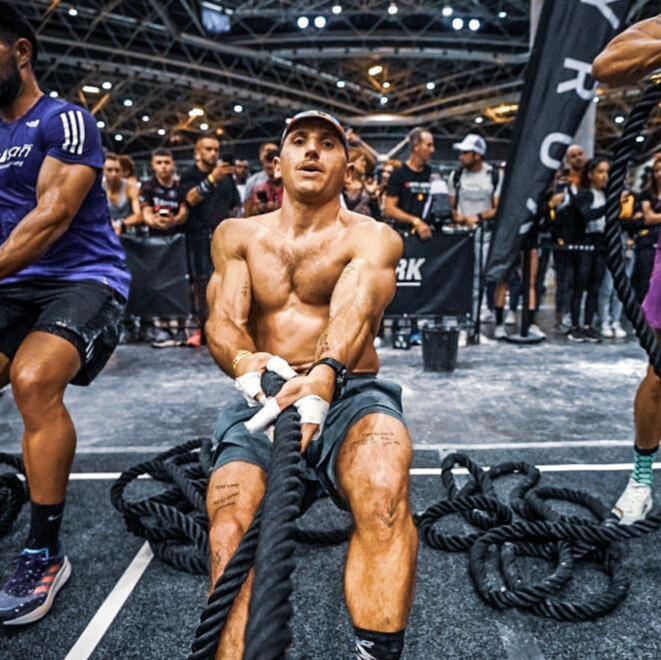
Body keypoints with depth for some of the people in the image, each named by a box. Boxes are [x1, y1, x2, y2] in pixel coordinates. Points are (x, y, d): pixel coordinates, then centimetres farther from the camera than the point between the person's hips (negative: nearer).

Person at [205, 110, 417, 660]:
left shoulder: (372, 237, 5)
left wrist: (326, 376, -39)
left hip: (350, 392, -1)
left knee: (385, 488, -34)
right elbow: (222, 318, -3)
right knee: (231, 531, -26)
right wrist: (244, 363, -28)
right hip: (264, 397, 2)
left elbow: (355, 309, -16)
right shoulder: (238, 235, 13)